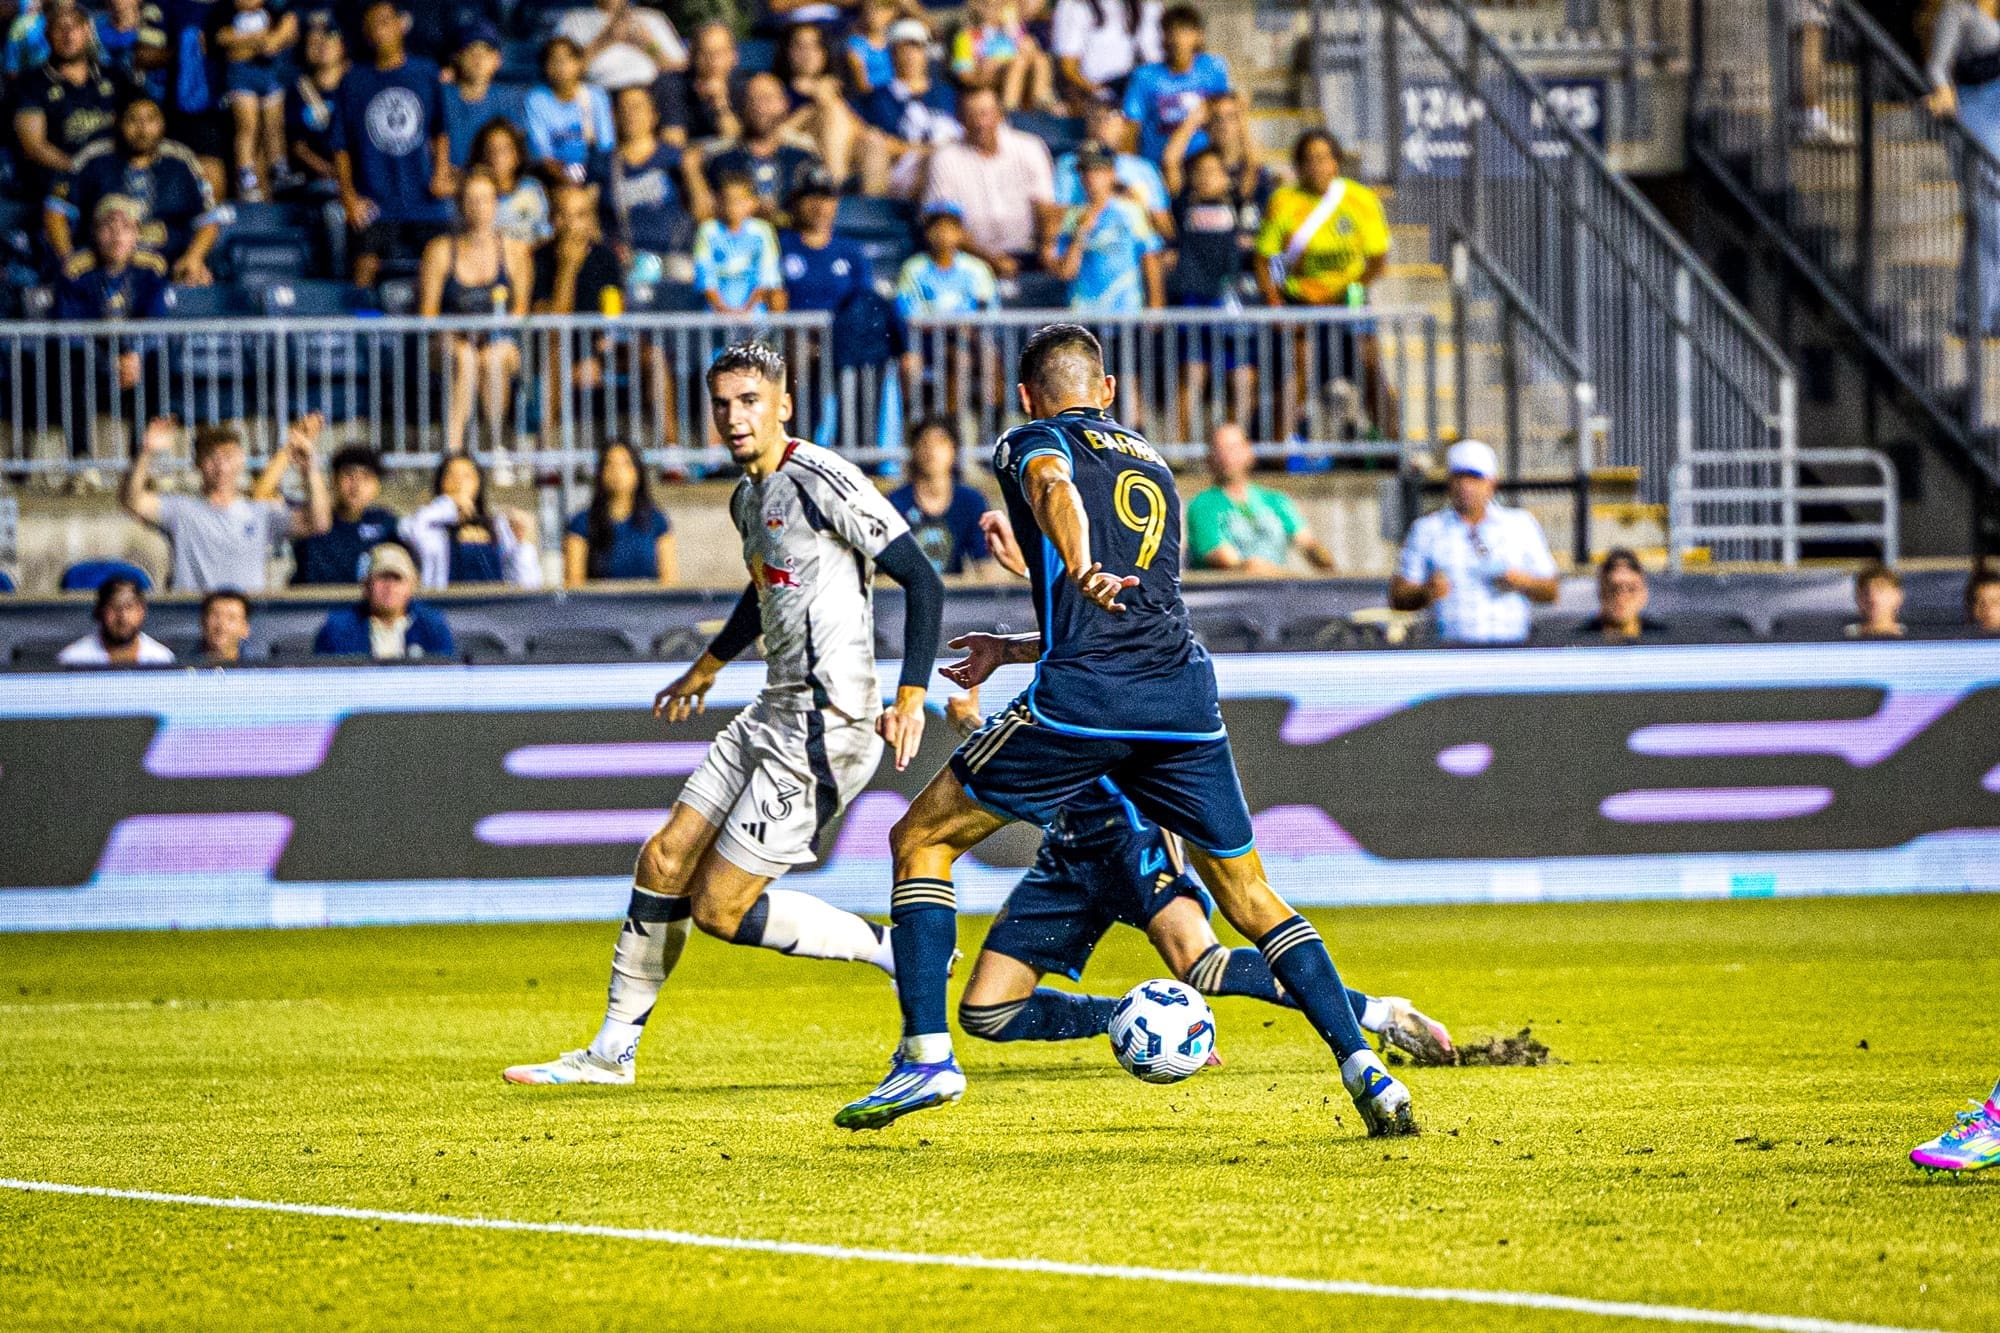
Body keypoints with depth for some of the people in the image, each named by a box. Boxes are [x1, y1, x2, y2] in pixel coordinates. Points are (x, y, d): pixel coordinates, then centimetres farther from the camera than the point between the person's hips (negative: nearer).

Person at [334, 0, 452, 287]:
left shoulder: (425, 73, 9)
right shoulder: (354, 82, 6)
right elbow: (341, 148, 7)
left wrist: (442, 172, 0)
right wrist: (349, 196, -4)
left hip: (426, 198, 1)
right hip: (375, 204, -1)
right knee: (365, 272, -13)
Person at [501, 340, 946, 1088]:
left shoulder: (821, 481, -15)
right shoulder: (749, 499, 13)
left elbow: (923, 583, -17)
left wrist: (910, 697, -25)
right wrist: (706, 669, 45)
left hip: (825, 731, -9)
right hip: (770, 718, 9)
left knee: (720, 908, -9)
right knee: (664, 864, 10)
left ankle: (894, 949, 3)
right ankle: (612, 1051, 20)